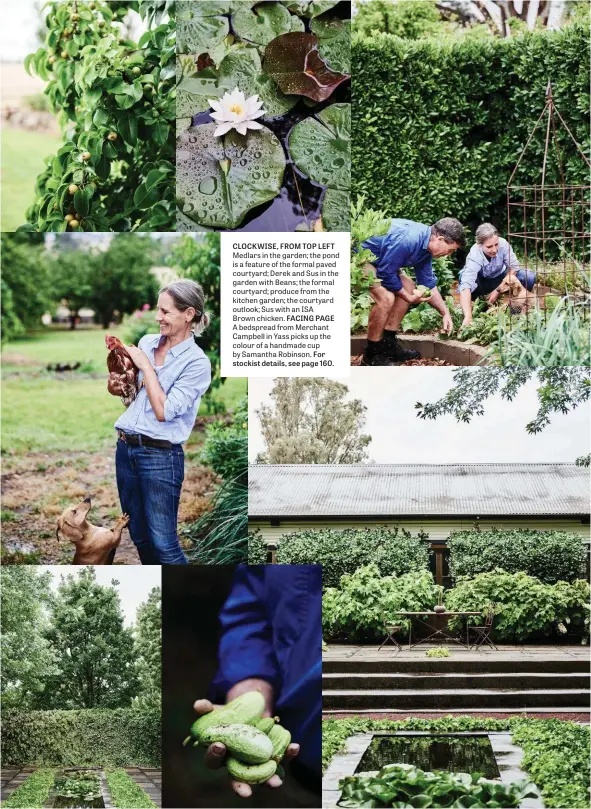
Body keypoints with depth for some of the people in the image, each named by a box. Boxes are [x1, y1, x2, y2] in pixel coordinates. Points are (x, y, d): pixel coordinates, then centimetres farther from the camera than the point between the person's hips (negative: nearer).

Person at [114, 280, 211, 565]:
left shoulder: (196, 362, -10)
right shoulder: (146, 343, 8)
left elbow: (164, 411, -17)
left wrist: (145, 366, -12)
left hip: (161, 455, -7)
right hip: (126, 448, 7)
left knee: (163, 543, -5)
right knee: (139, 537, 15)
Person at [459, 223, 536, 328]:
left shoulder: (503, 243, -30)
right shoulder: (474, 256, -37)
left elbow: (514, 267, -16)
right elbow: (465, 286, -49)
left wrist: (498, 290, -23)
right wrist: (468, 317, -62)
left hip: (500, 278, 2)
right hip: (481, 282, -2)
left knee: (529, 277, -22)